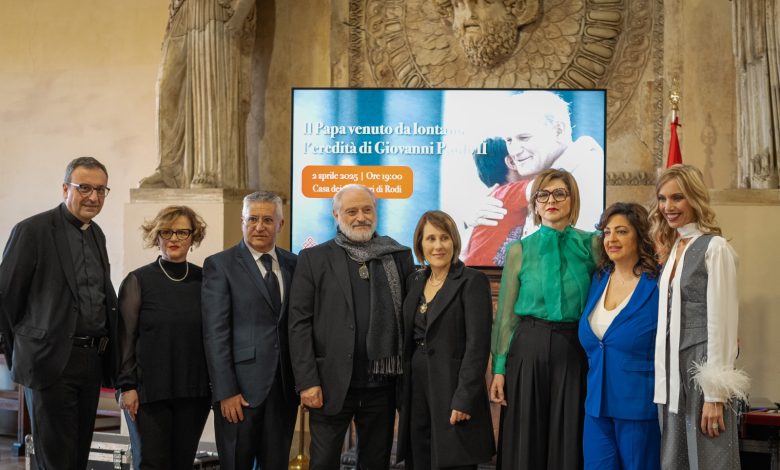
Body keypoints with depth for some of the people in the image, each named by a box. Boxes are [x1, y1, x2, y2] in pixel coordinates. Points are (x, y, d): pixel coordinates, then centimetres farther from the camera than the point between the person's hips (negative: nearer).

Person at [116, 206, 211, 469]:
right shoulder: (138, 281, 0)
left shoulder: (203, 280, 6)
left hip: (195, 392, 3)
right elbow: (125, 338, 0)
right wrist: (126, 386, -5)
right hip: (151, 389, -2)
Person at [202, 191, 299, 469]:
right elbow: (215, 333, -7)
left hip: (285, 387, 4)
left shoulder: (293, 264, 10)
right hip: (242, 387, -4)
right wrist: (226, 392, -13)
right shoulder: (220, 265, -2)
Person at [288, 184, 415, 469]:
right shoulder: (314, 259, 2)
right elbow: (299, 324, -2)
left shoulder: (399, 256, 8)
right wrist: (307, 382, -10)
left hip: (382, 384, 2)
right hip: (331, 384, -2)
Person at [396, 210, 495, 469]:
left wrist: (464, 399, -19)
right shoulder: (415, 281, 12)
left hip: (452, 389, -6)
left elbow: (478, 344, -14)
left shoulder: (473, 281, -8)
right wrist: (402, 394, 10)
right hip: (416, 389, 6)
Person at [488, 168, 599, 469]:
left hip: (574, 351, 0)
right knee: (525, 441, 5)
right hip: (528, 349, 0)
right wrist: (499, 368, -1)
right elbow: (506, 314, 4)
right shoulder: (520, 250, 3)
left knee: (569, 442, 5)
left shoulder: (591, 244, 3)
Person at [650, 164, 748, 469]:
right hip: (671, 374, 7)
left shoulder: (714, 248, -9)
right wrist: (663, 380, 8)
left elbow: (721, 320, -13)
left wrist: (715, 392, -16)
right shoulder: (672, 249, 14)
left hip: (702, 369, -7)